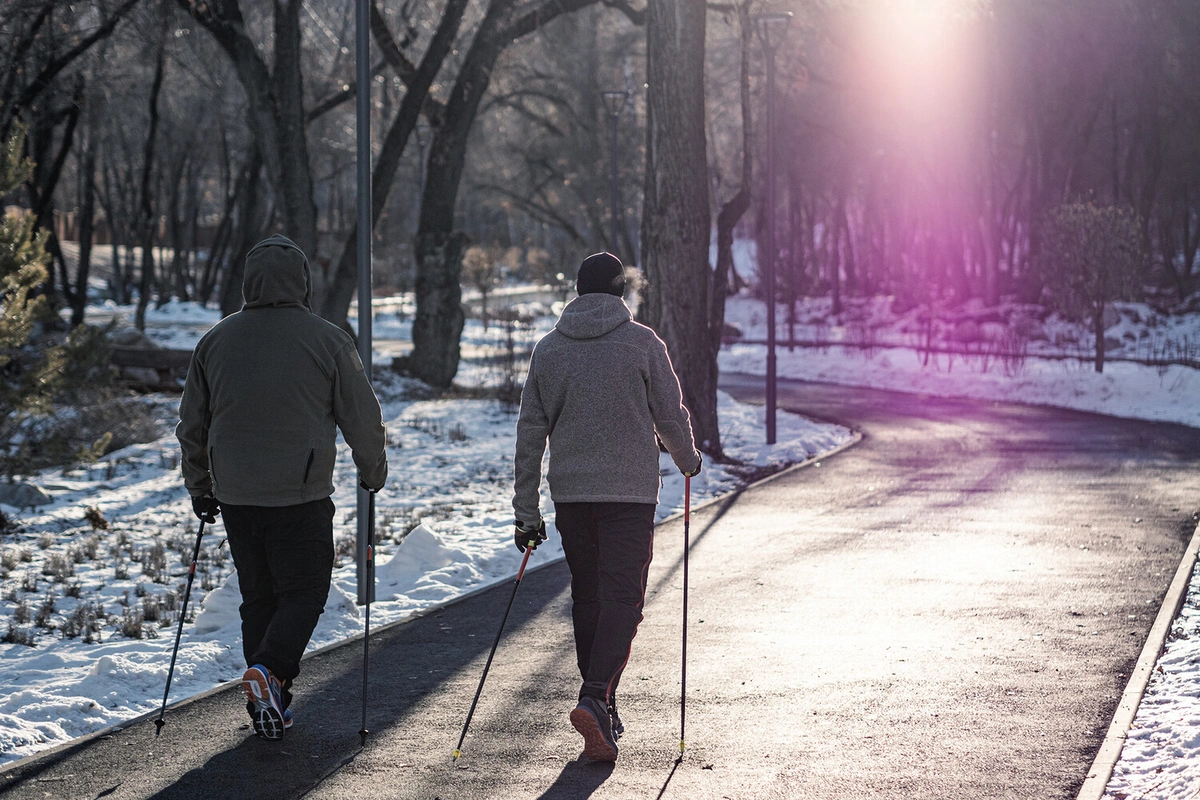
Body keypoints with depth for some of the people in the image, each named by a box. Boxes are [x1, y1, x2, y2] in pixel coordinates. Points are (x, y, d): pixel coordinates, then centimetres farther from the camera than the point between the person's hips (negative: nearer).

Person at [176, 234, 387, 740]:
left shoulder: (216, 341, 5)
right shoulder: (327, 341, -6)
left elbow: (191, 424, 12)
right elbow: (362, 417, 0)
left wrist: (199, 488, 24)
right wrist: (373, 472, 16)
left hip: (235, 494, 4)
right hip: (302, 495, -4)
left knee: (257, 595, 13)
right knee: (304, 590, 5)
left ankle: (269, 703, 12)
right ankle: (270, 670, -19)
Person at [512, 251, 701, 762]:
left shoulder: (548, 350, 6)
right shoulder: (642, 343, -4)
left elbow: (530, 433, 6)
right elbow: (671, 417, 1)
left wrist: (527, 513, 9)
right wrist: (687, 459, 23)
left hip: (570, 493, 4)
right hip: (631, 491, -4)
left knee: (587, 599, 15)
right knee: (622, 598, -4)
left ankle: (603, 714, 21)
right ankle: (596, 700, -24)